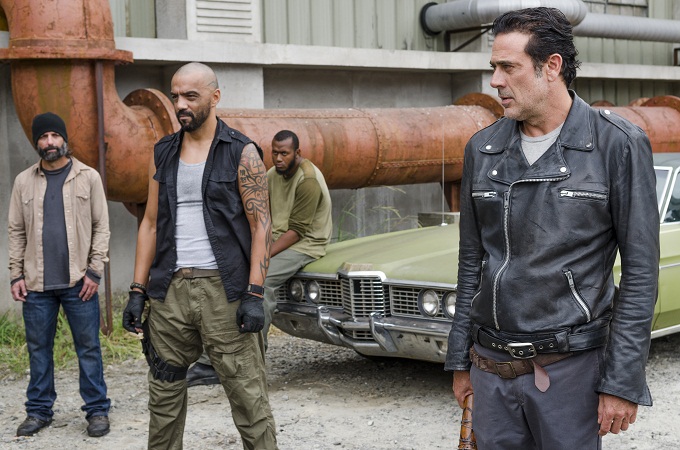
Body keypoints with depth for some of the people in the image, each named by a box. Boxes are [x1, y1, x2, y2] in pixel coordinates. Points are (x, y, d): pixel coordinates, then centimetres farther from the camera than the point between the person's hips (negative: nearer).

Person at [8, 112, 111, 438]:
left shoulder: (88, 178, 2)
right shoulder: (24, 182, 8)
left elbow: (101, 227, -1)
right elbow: (16, 231, 9)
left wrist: (94, 271, -7)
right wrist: (16, 275, 2)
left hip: (78, 282, -2)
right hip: (36, 283, 2)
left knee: (88, 348, 2)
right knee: (38, 349, 9)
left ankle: (97, 410, 10)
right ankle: (39, 411, 20)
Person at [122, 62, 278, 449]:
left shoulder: (242, 153, -2)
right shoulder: (163, 154, 12)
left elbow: (261, 226, -6)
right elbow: (151, 224, 14)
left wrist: (254, 295, -13)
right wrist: (138, 291, 7)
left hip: (223, 288, -4)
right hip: (170, 290, 5)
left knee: (247, 392, -4)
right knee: (164, 393, 9)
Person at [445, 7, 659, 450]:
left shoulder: (619, 145, -7)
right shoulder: (483, 148, 6)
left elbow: (640, 270, -8)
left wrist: (623, 383, -11)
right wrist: (461, 361, 12)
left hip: (571, 367, -4)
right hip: (492, 366, 4)